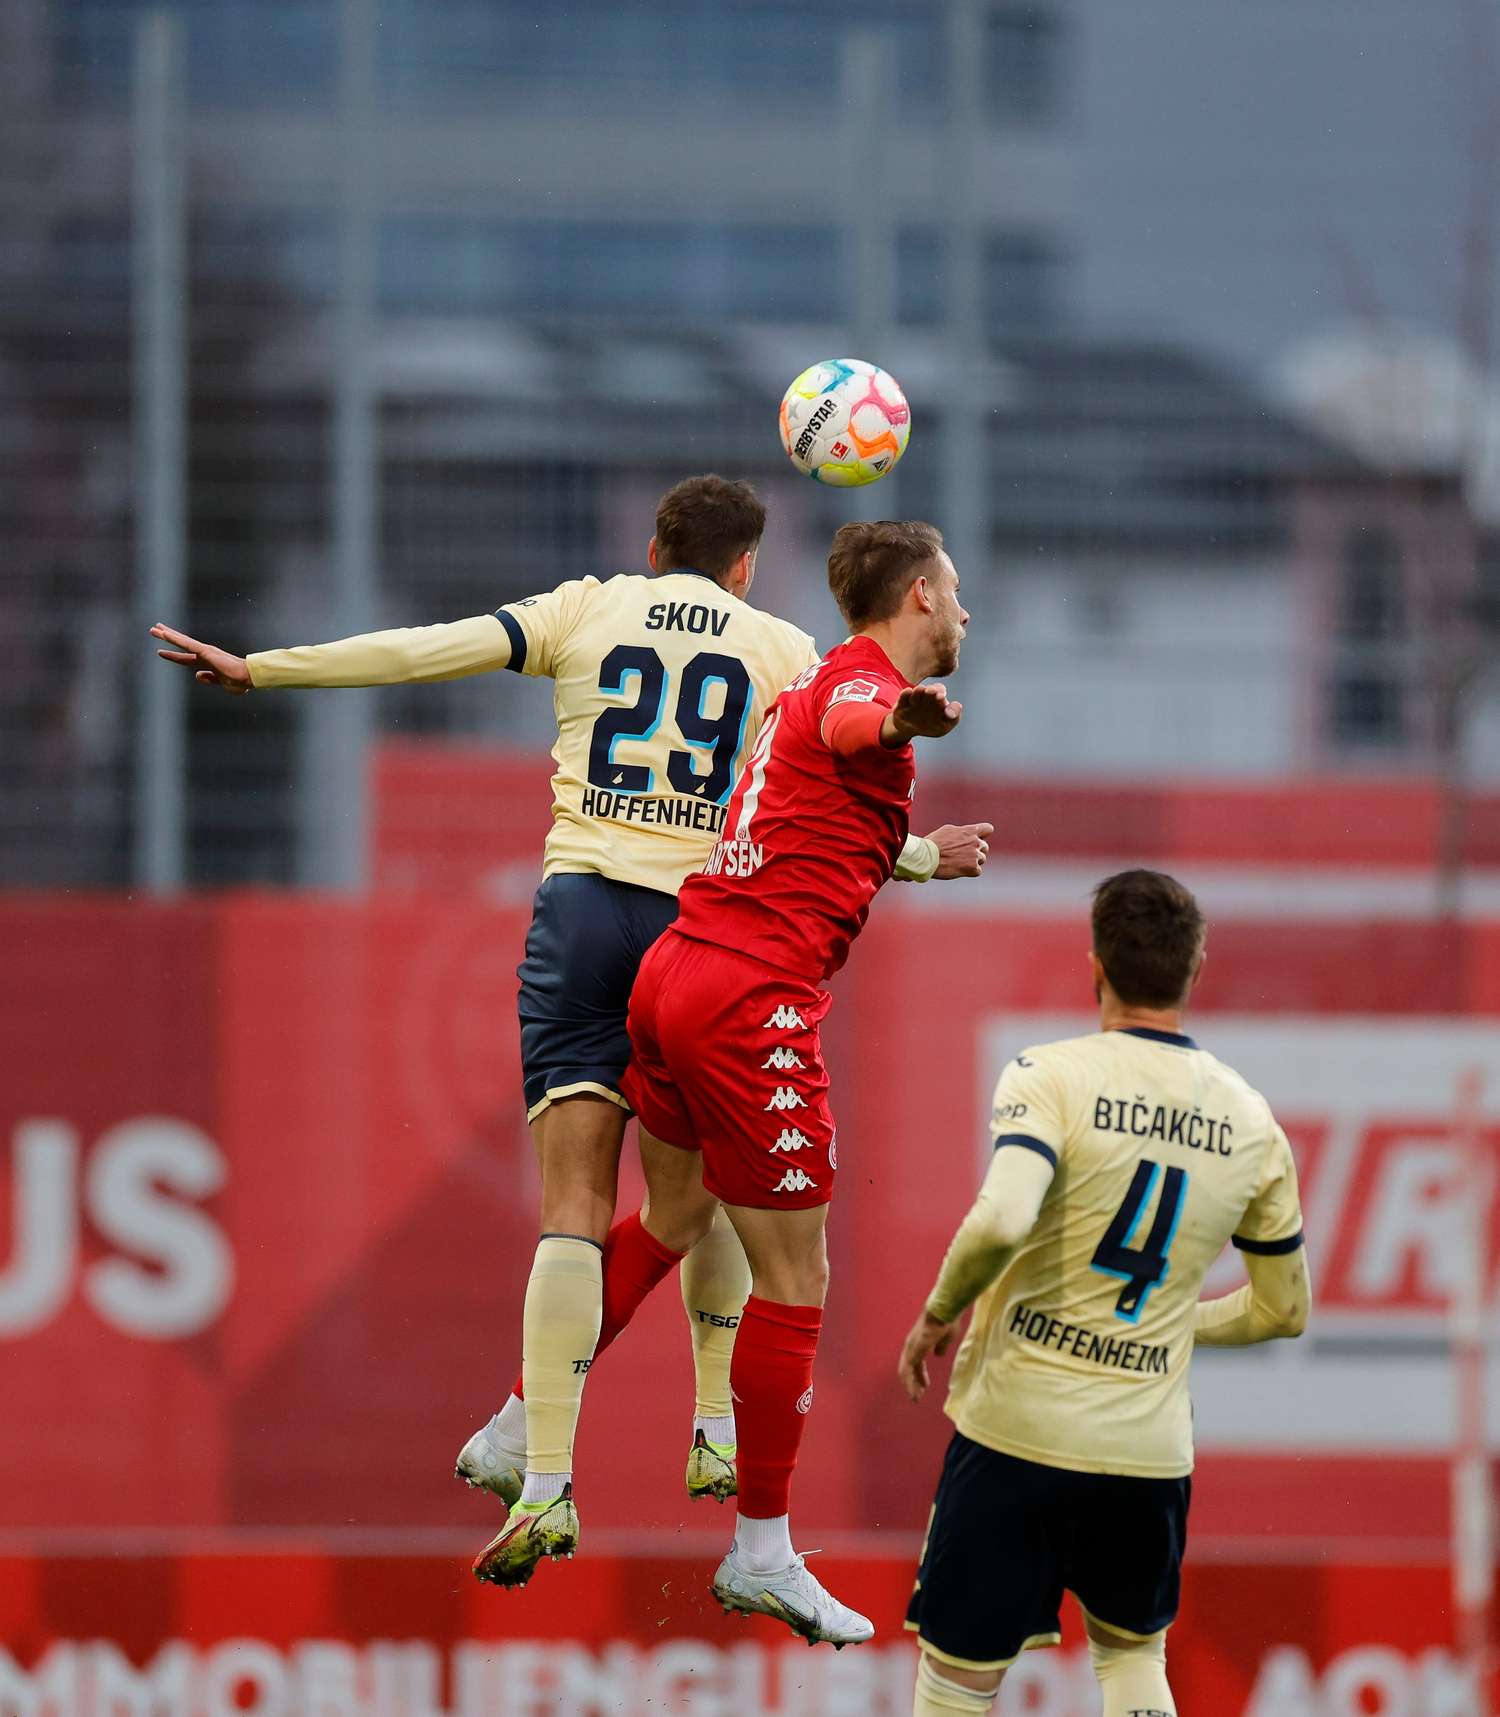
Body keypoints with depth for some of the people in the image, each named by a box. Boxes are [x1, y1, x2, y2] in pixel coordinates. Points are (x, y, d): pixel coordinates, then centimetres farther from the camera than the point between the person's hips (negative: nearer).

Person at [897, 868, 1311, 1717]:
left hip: (1017, 1427, -4)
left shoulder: (1052, 1076, -9)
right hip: (1149, 1448, 4)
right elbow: (1284, 1311, 15)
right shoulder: (1250, 1122, 5)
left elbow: (1000, 1222, -26)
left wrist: (937, 1315, -8)